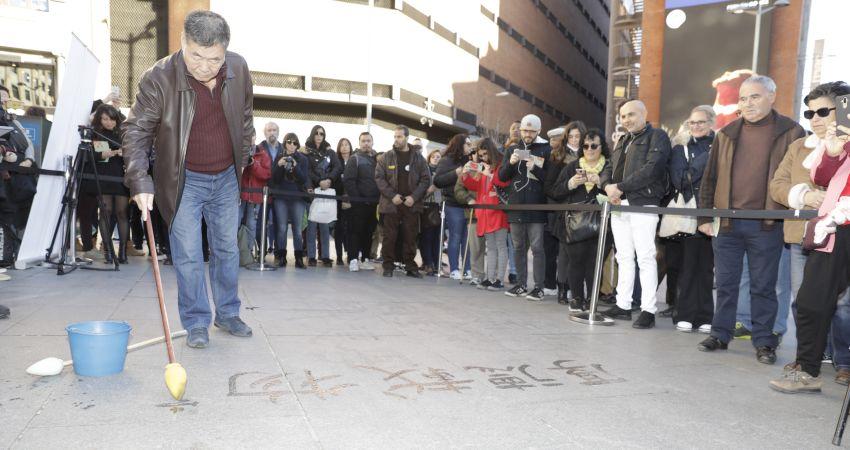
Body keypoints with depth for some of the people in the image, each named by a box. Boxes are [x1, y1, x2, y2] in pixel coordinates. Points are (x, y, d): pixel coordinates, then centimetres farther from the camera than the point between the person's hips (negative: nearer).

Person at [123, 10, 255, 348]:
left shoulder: (239, 69, -11)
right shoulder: (159, 78, -22)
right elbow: (136, 130, -17)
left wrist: (242, 160, 12)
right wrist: (140, 181, -27)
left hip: (226, 178, 4)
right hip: (184, 180, -3)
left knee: (228, 250, 13)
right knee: (188, 255, -2)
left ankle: (228, 314, 28)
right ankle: (197, 323, 13)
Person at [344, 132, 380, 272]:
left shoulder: (377, 159, 15)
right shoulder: (355, 159, -1)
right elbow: (348, 180, -9)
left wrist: (379, 197, 3)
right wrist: (356, 197, -13)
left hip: (373, 203, 5)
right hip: (359, 203, -5)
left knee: (369, 232, 9)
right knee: (356, 231, -3)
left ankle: (365, 259, 17)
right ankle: (353, 259, -2)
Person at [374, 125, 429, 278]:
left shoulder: (418, 158, 6)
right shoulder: (385, 157, 4)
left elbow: (426, 179, 4)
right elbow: (379, 178, -1)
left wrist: (414, 196, -8)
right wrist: (392, 195, -11)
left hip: (412, 204, 1)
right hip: (391, 204, 0)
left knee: (410, 237, 5)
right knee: (389, 237, 3)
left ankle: (410, 266, 15)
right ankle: (388, 266, 12)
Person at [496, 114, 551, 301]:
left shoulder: (546, 150, 1)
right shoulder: (512, 149, 14)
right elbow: (501, 177, 9)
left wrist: (535, 168, -20)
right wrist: (510, 163, -8)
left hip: (536, 207, -4)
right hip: (516, 206, 5)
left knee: (537, 247, -3)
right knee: (519, 247, 10)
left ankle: (539, 287, 1)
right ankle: (521, 285, 19)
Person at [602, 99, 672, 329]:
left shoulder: (657, 136, -1)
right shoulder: (622, 141, 24)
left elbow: (652, 168, -15)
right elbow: (610, 169, 19)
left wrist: (621, 187, -16)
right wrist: (608, 186, -3)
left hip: (643, 205, -7)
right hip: (619, 205, 7)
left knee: (645, 257, -8)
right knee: (624, 257, 9)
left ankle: (648, 310, -5)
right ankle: (623, 305, 14)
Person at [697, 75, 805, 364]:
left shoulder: (791, 133, 2)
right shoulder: (727, 134, 11)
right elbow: (710, 178, 12)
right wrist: (705, 217, 7)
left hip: (766, 226, -3)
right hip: (727, 223, 3)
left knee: (763, 286, 5)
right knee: (725, 282, 9)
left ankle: (764, 342, 16)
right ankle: (720, 334, 20)